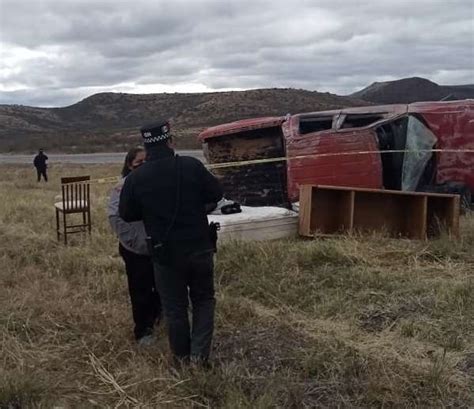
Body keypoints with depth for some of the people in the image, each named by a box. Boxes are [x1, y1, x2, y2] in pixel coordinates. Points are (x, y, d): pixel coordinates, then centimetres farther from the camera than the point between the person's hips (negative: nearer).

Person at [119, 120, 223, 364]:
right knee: (203, 300, 18)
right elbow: (216, 194, -1)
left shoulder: (136, 178, -9)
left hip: (165, 253, 0)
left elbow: (127, 214, 3)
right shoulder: (192, 166, -11)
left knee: (175, 306, 16)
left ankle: (182, 355, 29)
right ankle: (200, 353, 12)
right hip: (200, 248, 0)